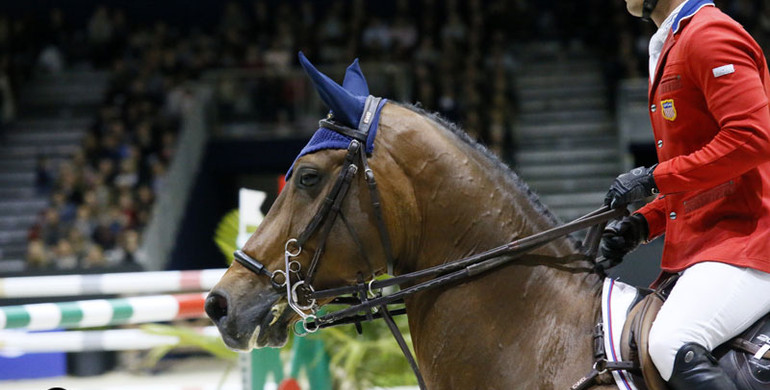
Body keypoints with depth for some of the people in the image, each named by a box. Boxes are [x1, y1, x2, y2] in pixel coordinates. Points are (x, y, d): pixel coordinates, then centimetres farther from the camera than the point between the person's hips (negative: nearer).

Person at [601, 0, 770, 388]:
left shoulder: (709, 35, -10)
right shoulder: (670, 48, 23)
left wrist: (654, 178, -17)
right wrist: (642, 224, 12)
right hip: (700, 242, 11)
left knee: (673, 345, -33)